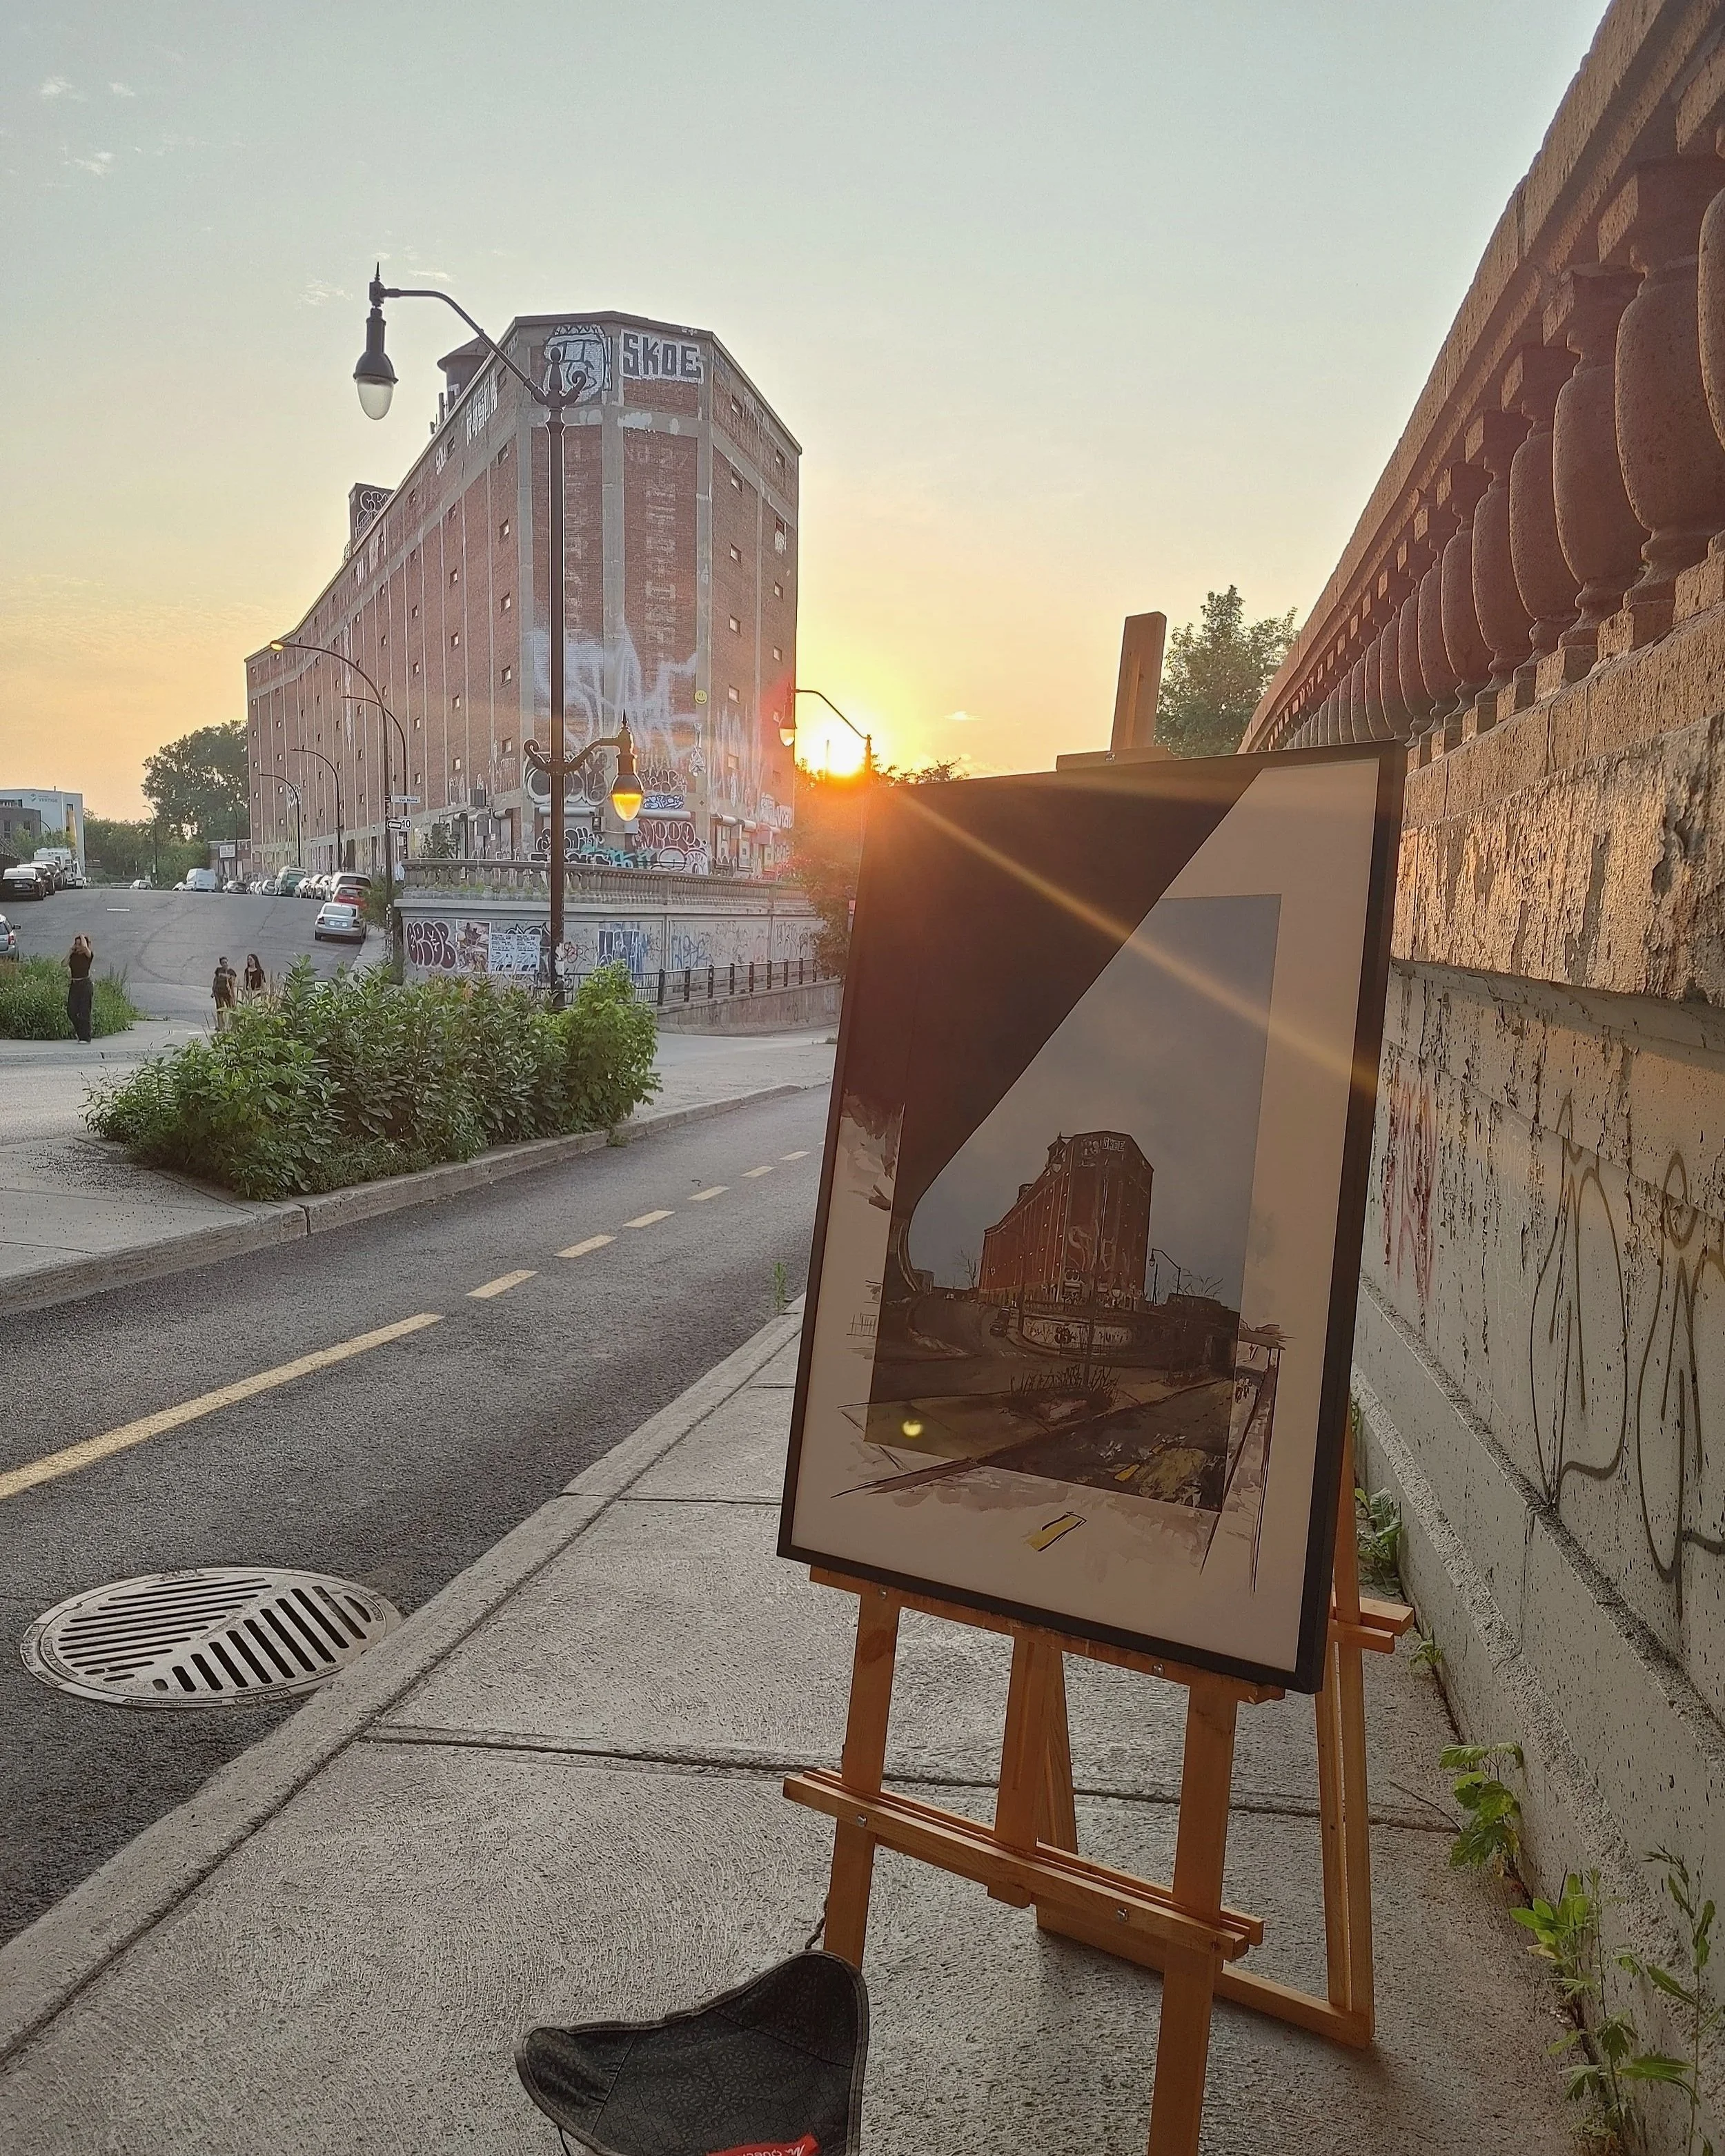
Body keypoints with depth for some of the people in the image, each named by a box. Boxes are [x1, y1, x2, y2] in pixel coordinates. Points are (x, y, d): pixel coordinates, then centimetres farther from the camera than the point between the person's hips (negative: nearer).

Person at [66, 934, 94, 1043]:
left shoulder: (89, 955, -4)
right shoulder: (73, 955, 11)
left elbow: (85, 947, -26)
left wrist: (83, 938, -6)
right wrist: (71, 950, 0)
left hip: (85, 984, -6)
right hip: (74, 984, 6)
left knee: (84, 1012, -6)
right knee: (71, 1011, 2)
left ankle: (85, 1037, -1)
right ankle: (80, 1032, 23)